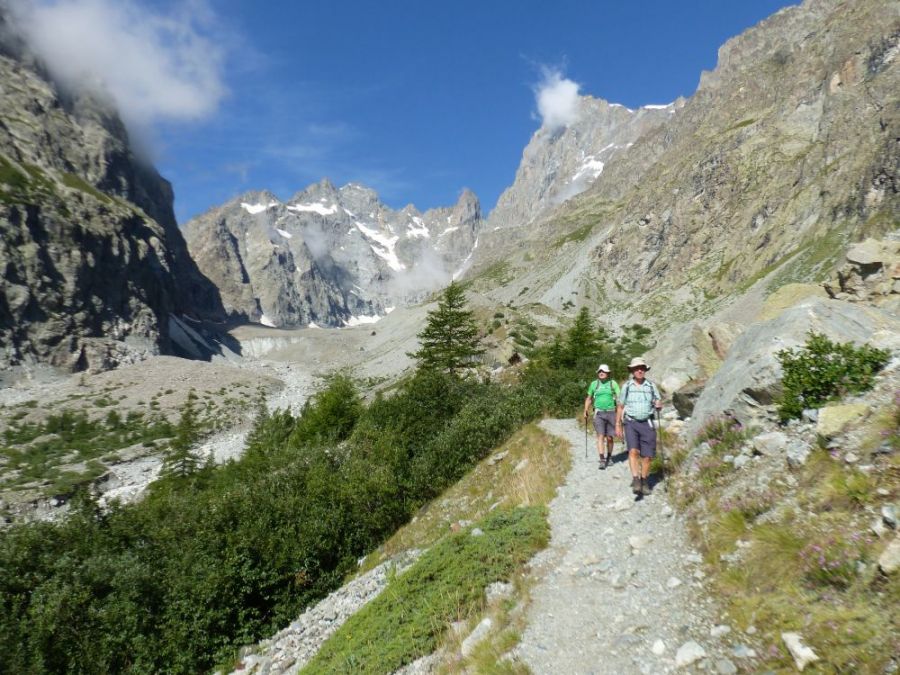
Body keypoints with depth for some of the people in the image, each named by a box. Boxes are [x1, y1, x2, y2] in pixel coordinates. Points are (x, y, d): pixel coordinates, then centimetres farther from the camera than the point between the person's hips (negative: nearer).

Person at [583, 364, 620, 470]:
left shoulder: (613, 383, 2)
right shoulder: (594, 384, 7)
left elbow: (619, 398, -3)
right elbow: (589, 398, 17)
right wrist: (586, 411, 10)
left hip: (611, 413, 0)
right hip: (599, 413, 0)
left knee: (610, 437, 9)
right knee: (600, 436, -11)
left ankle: (609, 457, 30)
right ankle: (602, 460, -14)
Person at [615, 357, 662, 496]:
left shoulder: (651, 386, 3)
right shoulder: (626, 386, 1)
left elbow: (659, 403, 10)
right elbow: (620, 407, 6)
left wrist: (659, 404, -15)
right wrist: (618, 425, 4)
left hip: (647, 423, 1)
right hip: (631, 422, -1)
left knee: (647, 455, 2)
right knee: (633, 450, -20)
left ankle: (644, 482, 20)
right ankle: (636, 480, -20)